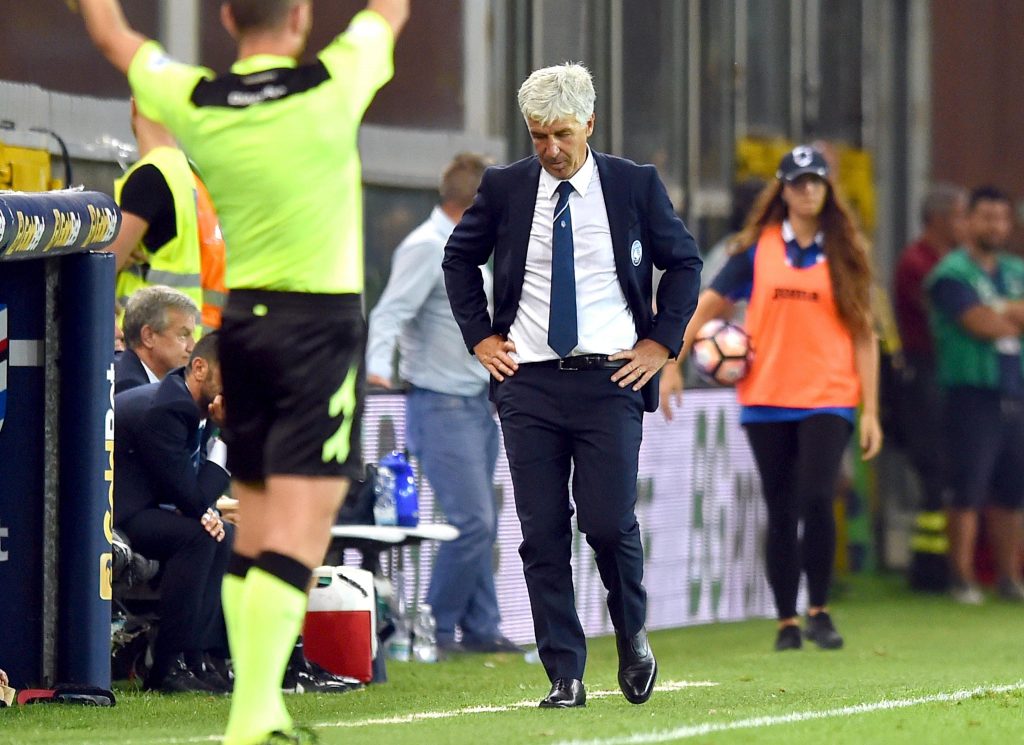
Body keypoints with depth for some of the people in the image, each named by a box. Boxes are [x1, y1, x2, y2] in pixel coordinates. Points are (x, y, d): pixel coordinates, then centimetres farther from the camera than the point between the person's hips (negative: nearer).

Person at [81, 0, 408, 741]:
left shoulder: (192, 103, -2)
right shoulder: (332, 87, -10)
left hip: (241, 321, 5)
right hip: (321, 325, -5)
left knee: (252, 533, 13)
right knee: (296, 536, -10)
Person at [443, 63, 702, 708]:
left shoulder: (635, 185, 2)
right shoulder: (505, 188, 5)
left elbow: (685, 262, 12)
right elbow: (460, 257, 20)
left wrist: (661, 342, 3)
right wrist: (479, 335, 10)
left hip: (610, 380, -2)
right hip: (528, 382, 2)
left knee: (610, 523, -10)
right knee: (543, 534, -2)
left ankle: (632, 635, 19)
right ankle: (564, 676, 3)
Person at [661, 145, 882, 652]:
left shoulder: (844, 253, 4)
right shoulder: (757, 249, 5)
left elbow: (863, 335, 6)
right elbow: (708, 304, 9)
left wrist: (870, 411, 3)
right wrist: (672, 363, 0)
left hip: (827, 397, -1)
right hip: (766, 400, 1)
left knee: (817, 500, -17)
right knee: (780, 513, 6)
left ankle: (819, 611, 0)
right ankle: (787, 622, 15)